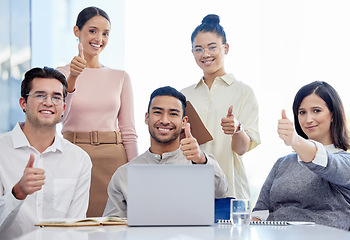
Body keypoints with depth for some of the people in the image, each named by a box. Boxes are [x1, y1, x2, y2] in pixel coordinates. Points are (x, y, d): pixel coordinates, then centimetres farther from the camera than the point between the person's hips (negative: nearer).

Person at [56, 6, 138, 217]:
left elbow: (129, 132, 10)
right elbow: (58, 114, -14)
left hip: (113, 159, 2)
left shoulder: (120, 77, 10)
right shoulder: (61, 74, 4)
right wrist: (73, 78, -29)